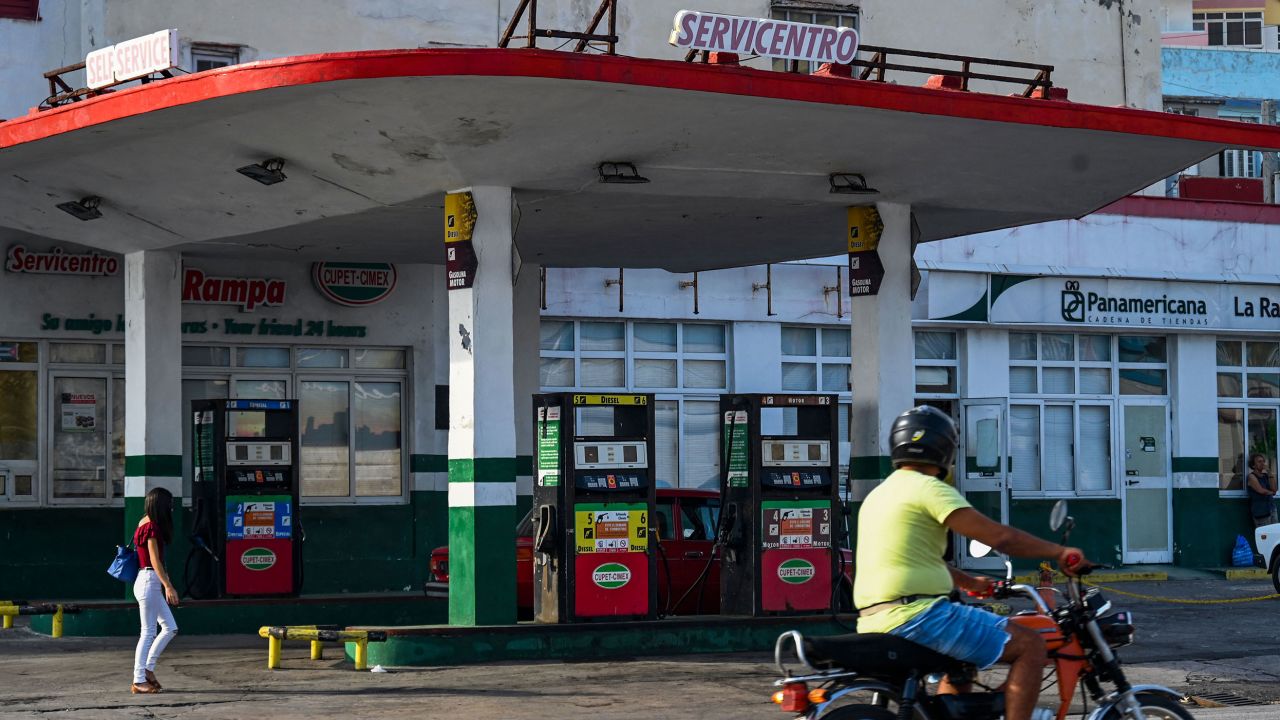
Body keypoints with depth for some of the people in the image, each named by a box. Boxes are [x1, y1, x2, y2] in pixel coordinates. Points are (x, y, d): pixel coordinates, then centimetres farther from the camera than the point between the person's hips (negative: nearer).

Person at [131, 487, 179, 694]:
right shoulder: (151, 527, -14)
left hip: (152, 583, 10)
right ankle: (139, 681, -3)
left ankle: (147, 669, 13)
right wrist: (168, 586, -21)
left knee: (170, 628, 11)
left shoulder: (146, 524, 15)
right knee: (148, 632, -6)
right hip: (149, 581, -10)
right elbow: (155, 561, -18)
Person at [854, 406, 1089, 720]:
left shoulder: (878, 495, 21)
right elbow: (1000, 537, -12)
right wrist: (1059, 552, -3)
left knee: (964, 661, 35)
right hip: (916, 615, -10)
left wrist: (971, 582, 39)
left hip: (875, 622, 10)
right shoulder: (929, 488, -7)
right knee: (1030, 647, -7)